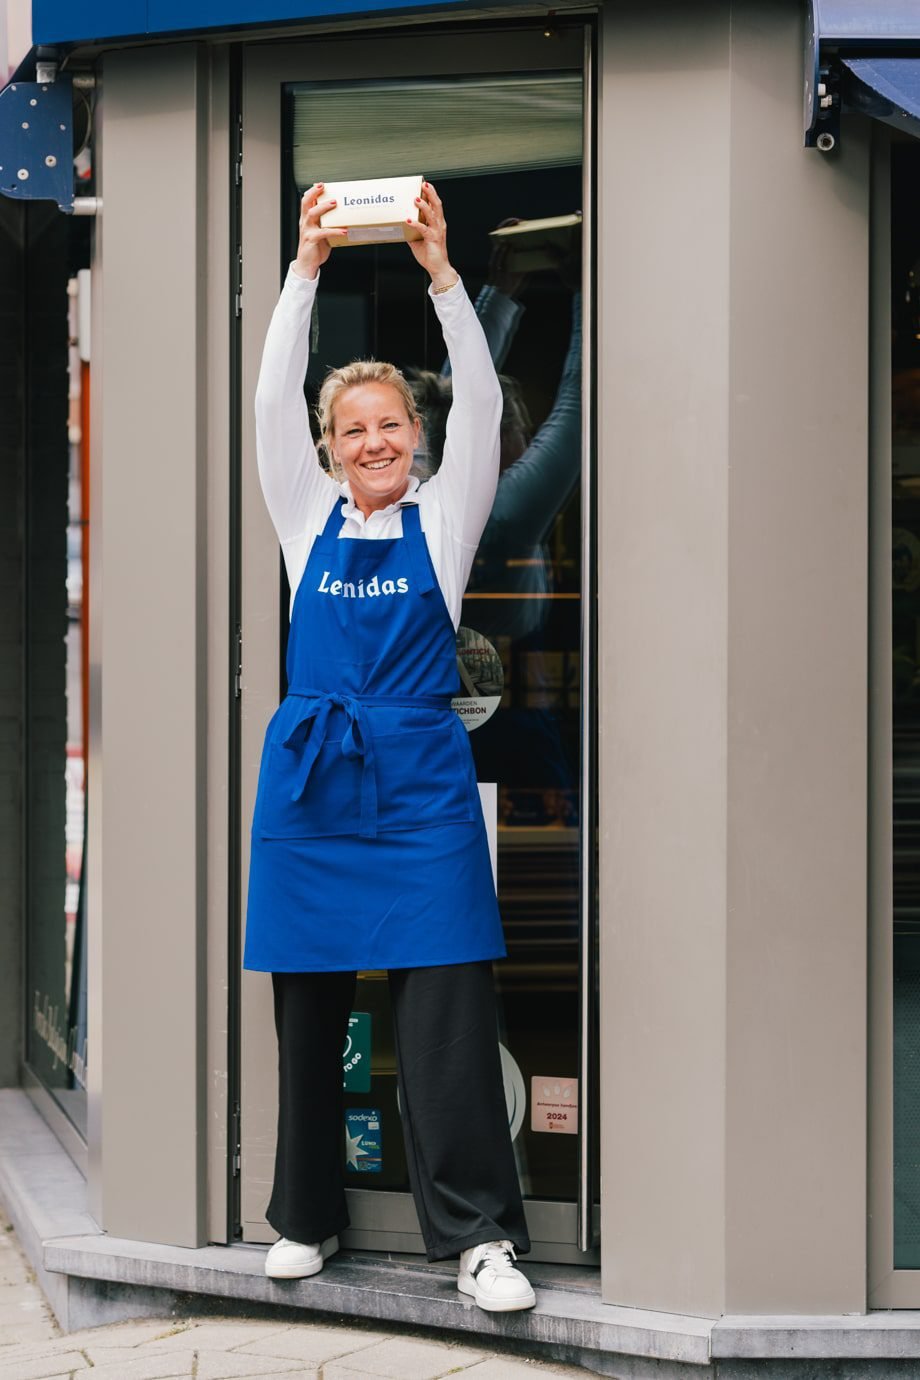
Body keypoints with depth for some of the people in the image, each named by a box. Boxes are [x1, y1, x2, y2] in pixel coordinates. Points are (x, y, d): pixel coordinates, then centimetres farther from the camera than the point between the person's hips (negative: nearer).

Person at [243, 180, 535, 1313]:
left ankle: (478, 1233, -4)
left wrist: (440, 272, -14)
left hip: (418, 776, -2)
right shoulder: (309, 518, 10)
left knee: (445, 1008, -8)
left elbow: (480, 404, -5)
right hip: (310, 776, 2)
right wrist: (305, 269, -9)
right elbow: (272, 400, 0)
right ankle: (307, 1216, 20)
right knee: (307, 1006, 7)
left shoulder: (444, 518, 7)